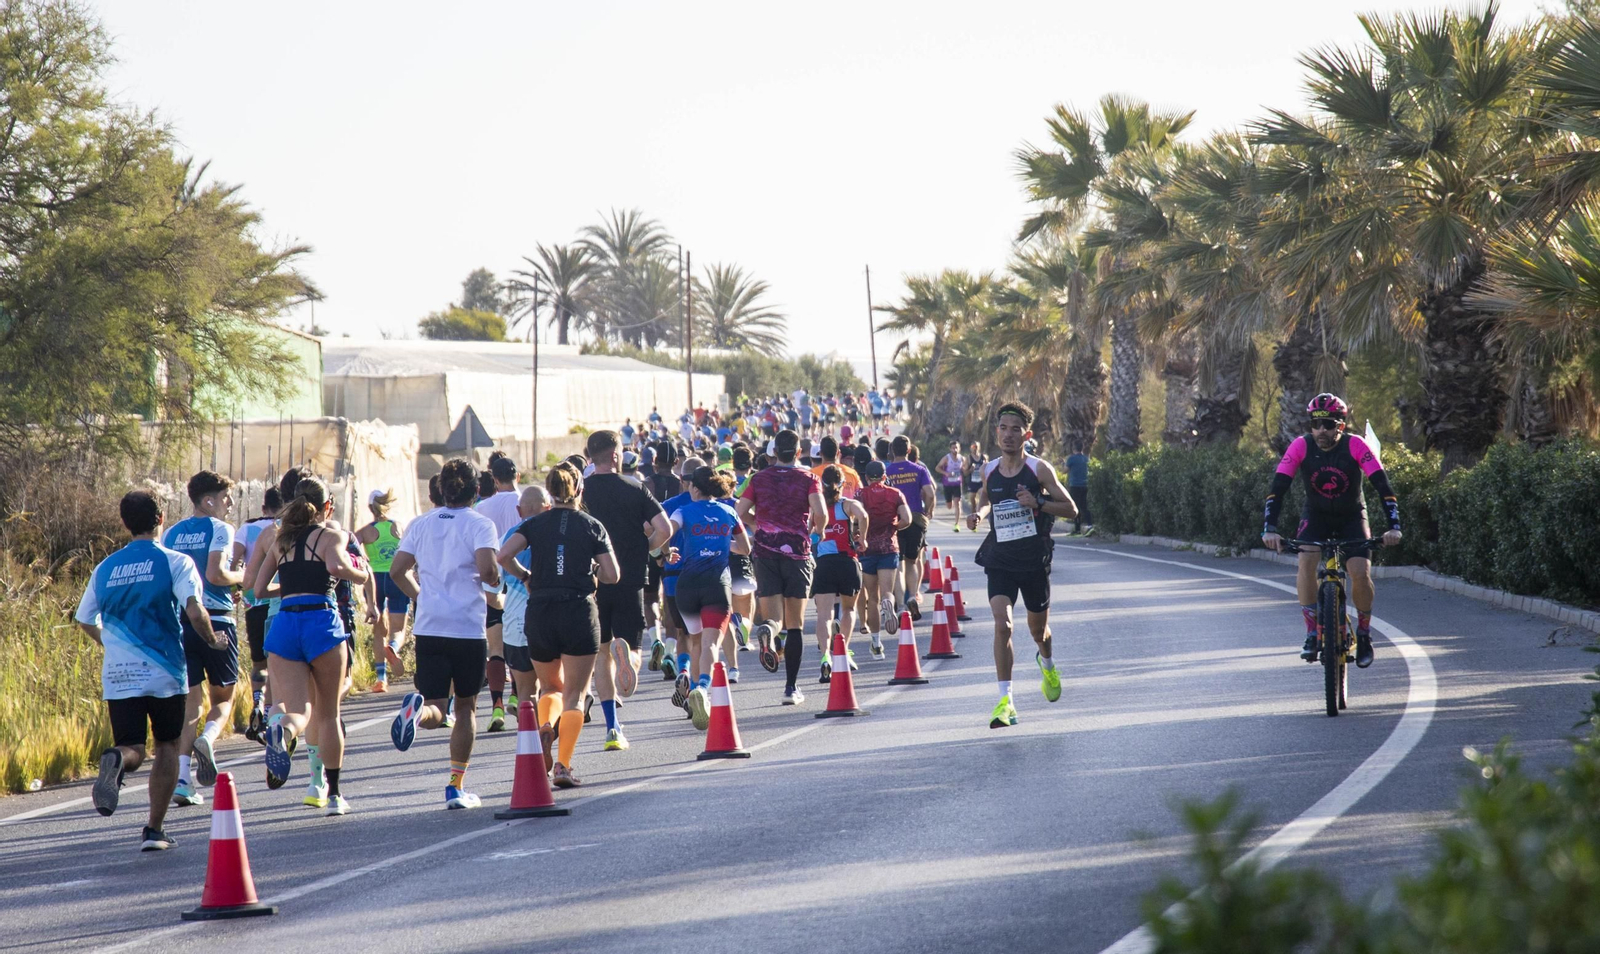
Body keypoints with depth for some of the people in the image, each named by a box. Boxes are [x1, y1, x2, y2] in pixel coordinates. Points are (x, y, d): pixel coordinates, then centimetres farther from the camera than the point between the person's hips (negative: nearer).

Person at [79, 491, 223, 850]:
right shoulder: (174, 562, -4)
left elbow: (85, 620, 16)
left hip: (118, 675, 3)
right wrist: (213, 641, 1)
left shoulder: (106, 567, 10)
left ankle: (116, 759, -33)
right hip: (164, 672, -3)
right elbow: (194, 610, -17)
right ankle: (154, 830, 9)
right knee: (167, 745, 14)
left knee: (132, 749, 4)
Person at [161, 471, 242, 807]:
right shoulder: (219, 529, -4)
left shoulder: (172, 533, 14)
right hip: (215, 621, -5)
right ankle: (207, 739, -21)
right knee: (223, 696, 11)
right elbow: (215, 574, -17)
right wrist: (241, 577, 1)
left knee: (190, 700, 7)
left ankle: (181, 778, -6)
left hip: (179, 623, 5)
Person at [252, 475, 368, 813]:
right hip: (321, 622, -3)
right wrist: (361, 574, 3)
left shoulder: (282, 540, 18)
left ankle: (282, 730, -42)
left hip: (283, 624, 3)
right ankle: (333, 794, 14)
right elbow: (336, 566, -16)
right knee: (328, 714, 11)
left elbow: (260, 587, 17)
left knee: (298, 708, -4)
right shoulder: (331, 536, 5)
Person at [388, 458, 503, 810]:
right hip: (469, 629, -3)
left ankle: (416, 709, -37)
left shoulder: (422, 524, 10)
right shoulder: (480, 524, -2)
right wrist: (495, 579, 5)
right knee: (466, 706, 14)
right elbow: (487, 568, -18)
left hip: (428, 629, 3)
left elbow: (397, 570, 7)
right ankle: (456, 787, 12)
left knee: (435, 712, 1)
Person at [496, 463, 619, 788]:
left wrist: (525, 577, 7)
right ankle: (563, 765, -9)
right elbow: (612, 575, -3)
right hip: (580, 613, -2)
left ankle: (546, 726, -9)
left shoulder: (535, 524, 5)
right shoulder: (592, 526, 2)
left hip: (540, 614, 2)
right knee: (574, 695, 4)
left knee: (551, 687, 22)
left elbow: (502, 555, -10)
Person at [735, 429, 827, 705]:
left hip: (765, 551, 1)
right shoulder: (808, 479, -1)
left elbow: (741, 513, 0)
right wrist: (817, 529, 8)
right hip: (798, 552, -1)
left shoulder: (758, 479, 5)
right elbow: (820, 514, -14)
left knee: (773, 617, 1)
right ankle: (791, 687, 5)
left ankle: (767, 630, -37)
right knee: (795, 625, 7)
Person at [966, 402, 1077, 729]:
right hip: (999, 559, 1)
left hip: (1034, 559, -1)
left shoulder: (1039, 468, -8)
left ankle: (1047, 663, 51)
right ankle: (1005, 699, -16)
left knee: (1038, 629, 15)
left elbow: (1070, 508, -6)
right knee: (1002, 624, -18)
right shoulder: (989, 470, 2)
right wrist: (979, 513, 2)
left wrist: (1038, 504, -22)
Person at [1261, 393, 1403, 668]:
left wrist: (1393, 527, -40)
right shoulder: (1301, 446, -20)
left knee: (1360, 572, -20)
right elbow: (1277, 488, -24)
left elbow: (1383, 486, -28)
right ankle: (1312, 633, -15)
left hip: (1352, 516, -1)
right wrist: (1270, 528, -37)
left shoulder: (1356, 446, -24)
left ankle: (1364, 633, 5)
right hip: (1316, 514, 1)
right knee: (1306, 561, -26)